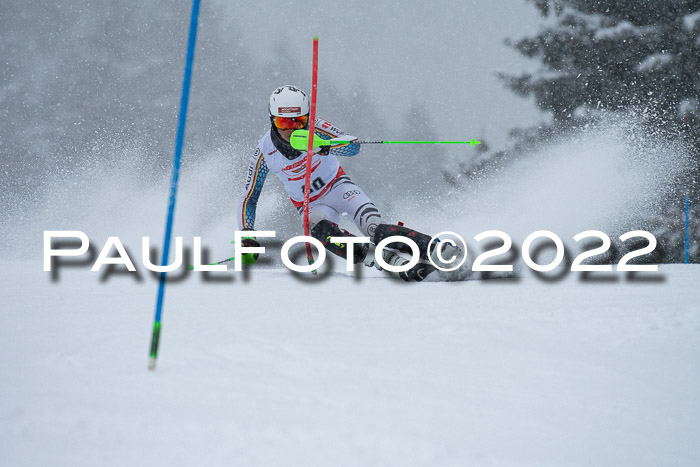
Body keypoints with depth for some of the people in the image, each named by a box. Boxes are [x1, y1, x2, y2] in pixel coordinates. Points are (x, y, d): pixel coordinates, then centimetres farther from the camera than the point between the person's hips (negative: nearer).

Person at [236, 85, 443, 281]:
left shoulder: (314, 128, -20)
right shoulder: (265, 152, -15)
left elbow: (353, 147, -33)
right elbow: (249, 198, -6)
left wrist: (323, 146, -52)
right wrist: (247, 237, -18)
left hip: (337, 187, 0)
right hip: (311, 206, 0)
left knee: (376, 230, -29)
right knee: (320, 230, -36)